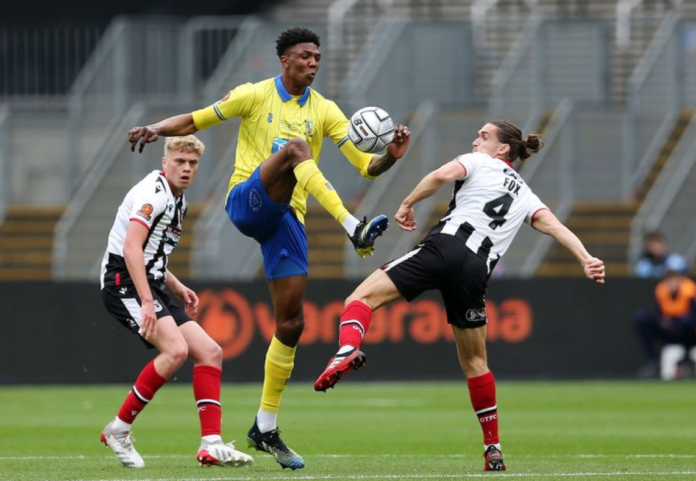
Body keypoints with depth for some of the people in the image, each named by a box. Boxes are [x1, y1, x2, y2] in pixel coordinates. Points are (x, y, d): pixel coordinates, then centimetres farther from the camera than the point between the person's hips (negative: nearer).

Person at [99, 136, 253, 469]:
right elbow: (131, 248, -24)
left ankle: (211, 446, -7)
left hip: (150, 285, 10)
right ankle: (119, 430, -16)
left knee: (210, 352, 1)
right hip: (124, 282, -10)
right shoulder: (153, 192, -11)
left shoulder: (177, 201, 20)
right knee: (175, 349, -27)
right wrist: (146, 302, -32)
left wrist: (177, 288, 17)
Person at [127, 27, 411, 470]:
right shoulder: (254, 96, 4)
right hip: (246, 202, -4)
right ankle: (353, 229, -48)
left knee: (291, 324, -1)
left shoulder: (324, 111, 10)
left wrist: (390, 156, -19)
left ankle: (266, 428, 10)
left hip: (287, 218, 4)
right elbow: (195, 121, 10)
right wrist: (157, 130, -9)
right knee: (295, 146, -31)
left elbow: (366, 166, 3)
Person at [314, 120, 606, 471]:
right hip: (476, 270, 5)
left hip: (444, 247, -5)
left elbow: (442, 175, -5)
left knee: (364, 297, -7)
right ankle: (493, 452, 16)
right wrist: (585, 259, 3)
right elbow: (555, 227, 13)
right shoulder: (525, 196, 28)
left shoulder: (479, 163, 15)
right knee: (474, 360, 17)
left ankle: (348, 349, -41)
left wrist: (408, 204, 5)